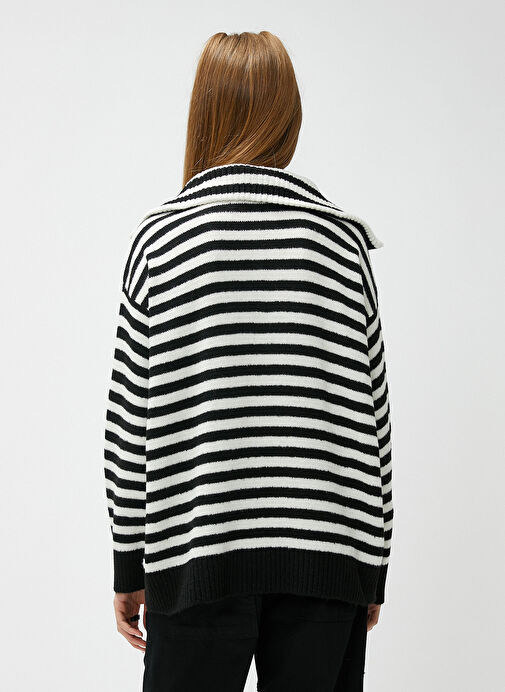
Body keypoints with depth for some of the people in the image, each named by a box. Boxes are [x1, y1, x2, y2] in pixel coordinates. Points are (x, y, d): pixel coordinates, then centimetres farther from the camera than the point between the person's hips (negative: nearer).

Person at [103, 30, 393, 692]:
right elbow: (373, 410, 4)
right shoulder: (340, 237, 2)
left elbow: (131, 418, -1)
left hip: (198, 553, -1)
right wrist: (374, 566, 13)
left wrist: (129, 568, 8)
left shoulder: (159, 238, -1)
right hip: (326, 555, 2)